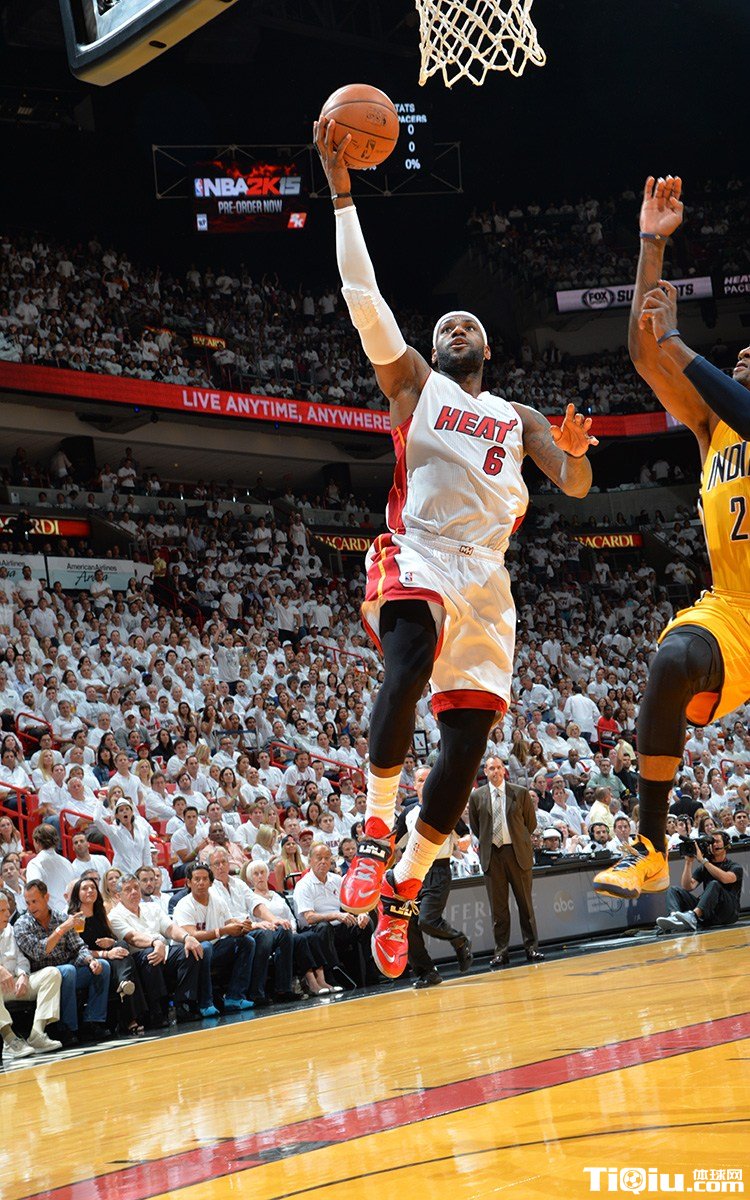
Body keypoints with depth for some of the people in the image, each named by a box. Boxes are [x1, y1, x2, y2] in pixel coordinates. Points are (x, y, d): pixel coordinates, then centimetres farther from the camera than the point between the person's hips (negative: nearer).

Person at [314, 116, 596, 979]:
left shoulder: (518, 418, 25)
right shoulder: (412, 382, 16)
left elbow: (576, 487, 15)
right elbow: (362, 295, 6)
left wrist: (574, 449, -10)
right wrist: (341, 189, 1)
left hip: (485, 578, 4)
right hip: (416, 557, -4)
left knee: (467, 740, -5)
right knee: (408, 670, -36)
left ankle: (401, 893, 8)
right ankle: (376, 828, -19)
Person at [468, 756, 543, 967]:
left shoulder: (520, 793, 2)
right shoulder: (476, 796, 3)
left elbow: (531, 823, 10)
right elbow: (474, 826, 14)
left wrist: (519, 840, 11)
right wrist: (486, 843, 11)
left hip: (518, 853, 0)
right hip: (492, 854, 0)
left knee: (525, 902, 3)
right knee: (498, 906, 3)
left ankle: (532, 947, 10)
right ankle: (501, 951, 8)